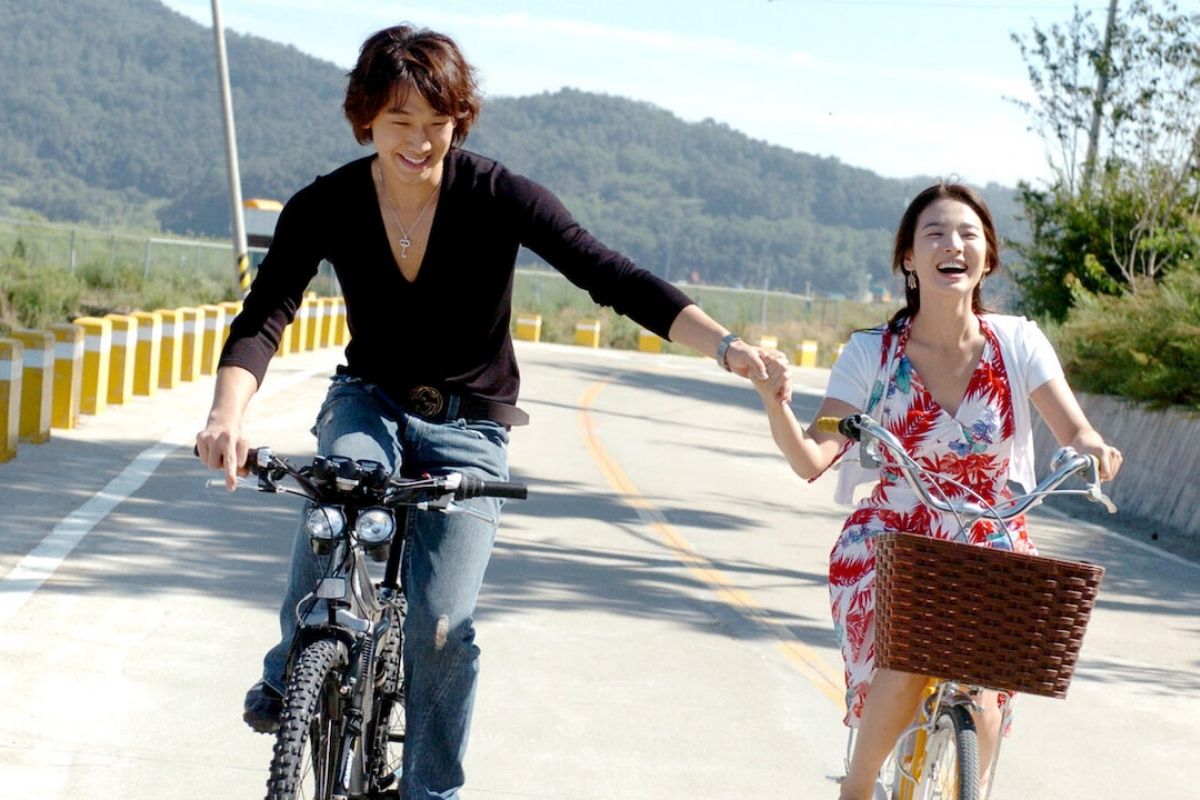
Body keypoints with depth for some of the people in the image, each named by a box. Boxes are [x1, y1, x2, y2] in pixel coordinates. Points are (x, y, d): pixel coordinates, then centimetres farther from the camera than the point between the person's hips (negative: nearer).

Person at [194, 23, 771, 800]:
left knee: (442, 621, -15)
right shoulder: (325, 207, -12)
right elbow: (263, 319, -20)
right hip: (369, 403, 1)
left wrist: (725, 344, -36)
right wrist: (228, 415, -41)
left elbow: (611, 275, -22)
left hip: (469, 427, -1)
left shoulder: (499, 196, -17)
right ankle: (290, 678, -12)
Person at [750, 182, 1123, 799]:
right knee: (906, 664, -28)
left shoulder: (1017, 343, -4)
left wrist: (1093, 451, -33)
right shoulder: (871, 354, -7)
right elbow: (812, 459, -16)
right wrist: (774, 401, -35)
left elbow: (1077, 434, -9)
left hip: (987, 548, 1)